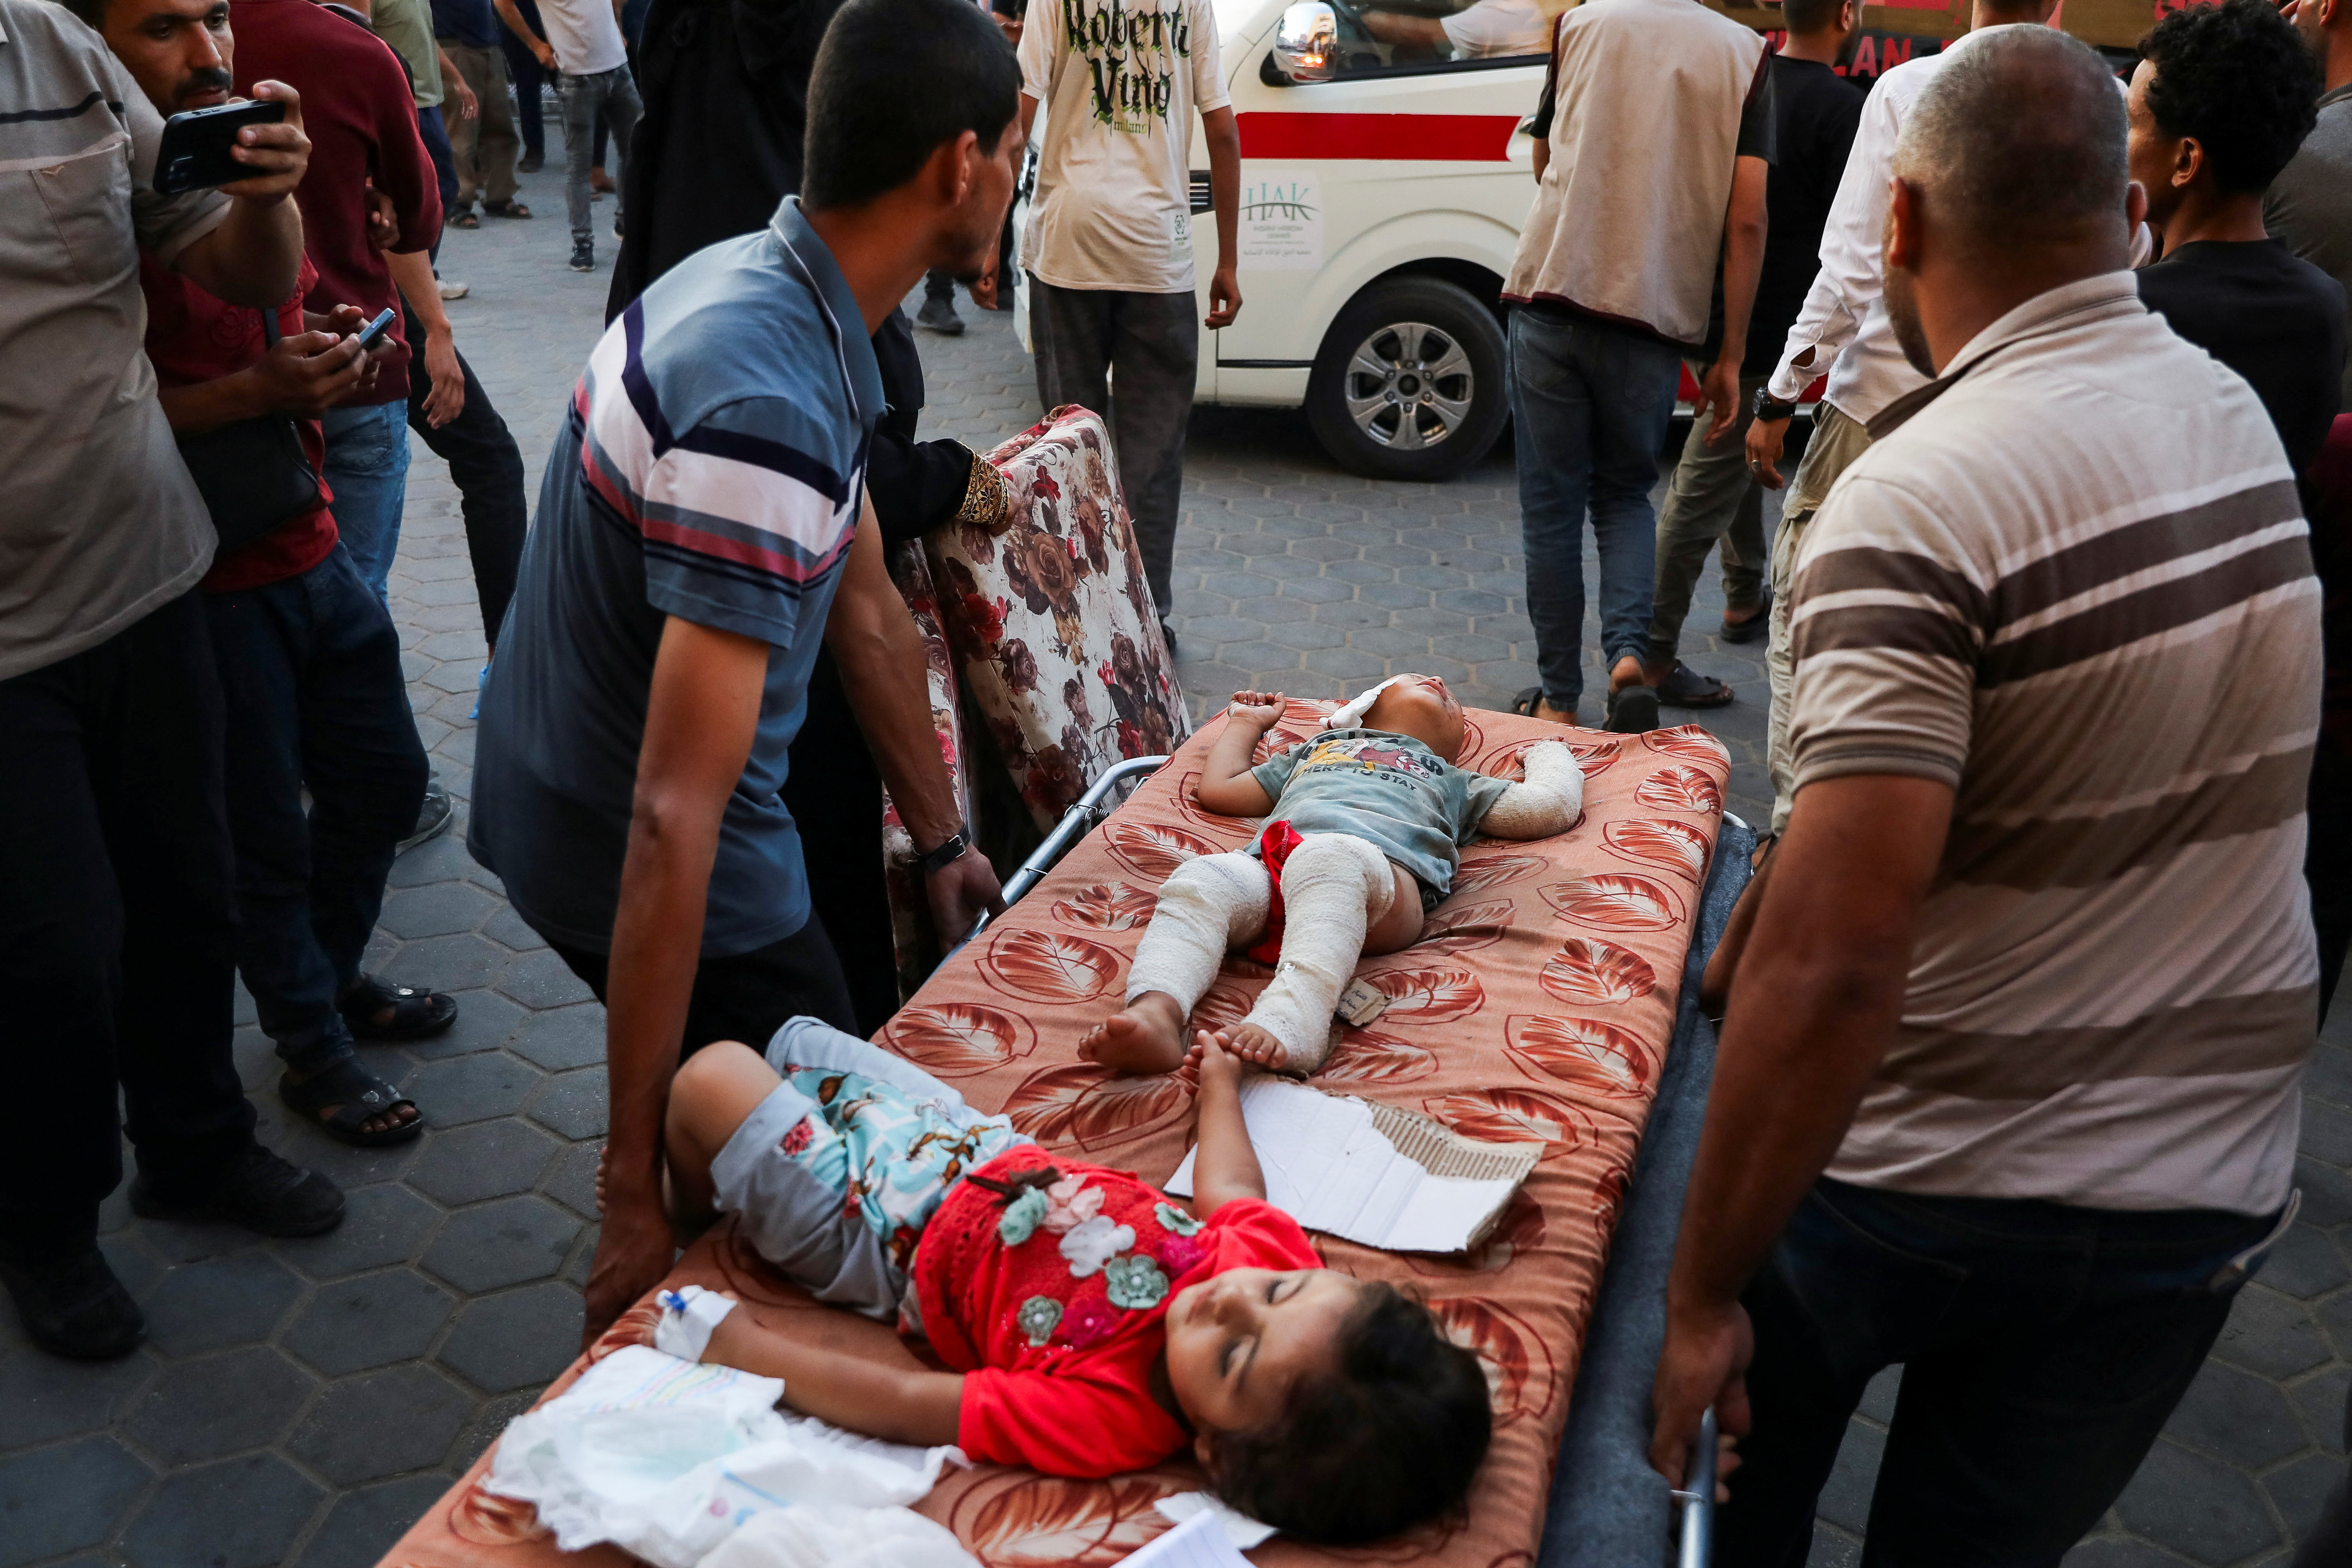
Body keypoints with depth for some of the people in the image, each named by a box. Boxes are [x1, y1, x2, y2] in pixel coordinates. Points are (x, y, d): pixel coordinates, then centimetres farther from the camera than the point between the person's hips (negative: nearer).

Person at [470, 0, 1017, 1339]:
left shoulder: (764, 284, 0)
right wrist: (634, 1188, -29)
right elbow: (676, 815, -34)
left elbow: (870, 612, 10)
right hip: (632, 848, -10)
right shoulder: (764, 409, -32)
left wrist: (943, 837, 20)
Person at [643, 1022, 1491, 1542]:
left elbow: (895, 1405, -35)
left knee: (712, 1075, 6)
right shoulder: (1276, 1248, -29)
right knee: (790, 1039, 25)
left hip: (878, 1230, -6)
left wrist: (742, 1348, -25)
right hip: (988, 1148, 6)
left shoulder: (1104, 1417, -43)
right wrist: (1219, 1087, 15)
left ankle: (697, 1228, 42)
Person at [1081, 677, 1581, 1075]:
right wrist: (1245, 724, 60)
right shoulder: (1313, 751, 49)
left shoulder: (1451, 781, 46)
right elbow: (1219, 790, 49)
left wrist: (1549, 754, 55)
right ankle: (1155, 1012, -55)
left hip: (1386, 867, -3)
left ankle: (1287, 1027, -62)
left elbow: (1549, 807, 38)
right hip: (1269, 863, 3)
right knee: (1199, 880, -31)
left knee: (1326, 861, -40)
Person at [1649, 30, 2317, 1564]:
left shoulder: (1914, 502, -24)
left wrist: (1703, 1294, -21)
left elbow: (1832, 963, -30)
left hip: (1929, 1179, -5)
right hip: (2208, 1190, 6)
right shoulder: (2238, 415, 0)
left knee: (1747, 1425, 25)